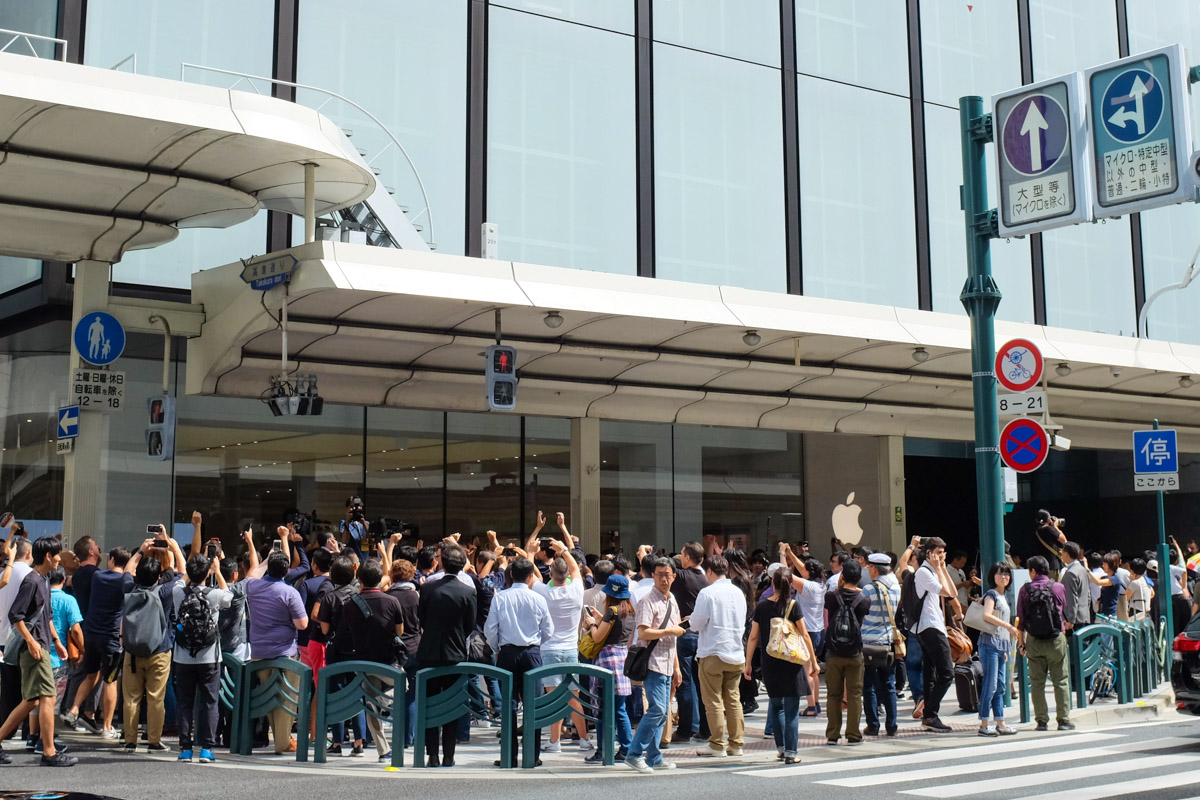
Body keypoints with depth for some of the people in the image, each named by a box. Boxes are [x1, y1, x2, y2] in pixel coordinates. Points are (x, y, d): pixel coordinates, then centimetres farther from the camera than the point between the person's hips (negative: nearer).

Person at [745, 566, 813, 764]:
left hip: (769, 662, 3)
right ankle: (791, 752, -1)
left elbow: (753, 637, 2)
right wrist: (813, 660, 3)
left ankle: (781, 747, 20)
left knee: (776, 705, 19)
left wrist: (748, 663, 10)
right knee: (791, 708, 1)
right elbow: (804, 635, -5)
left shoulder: (761, 606, 0)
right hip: (791, 662, -3)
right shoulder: (793, 606, -8)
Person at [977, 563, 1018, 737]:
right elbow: (987, 615, -22)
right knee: (990, 685, -9)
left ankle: (1000, 723, 12)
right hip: (990, 643, -9)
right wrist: (1009, 626, -19)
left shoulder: (1003, 597, 20)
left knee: (1000, 686, 9)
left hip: (1001, 646, 9)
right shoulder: (991, 594, -5)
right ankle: (984, 724, -7)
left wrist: (1006, 649, 20)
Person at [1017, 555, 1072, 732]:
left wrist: (1021, 642, 8)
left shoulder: (1025, 590, -3)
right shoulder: (1058, 587, -2)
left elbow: (1020, 618, 1)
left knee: (1037, 682, 7)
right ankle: (1064, 719, 4)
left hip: (1034, 642, 0)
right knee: (1060, 681, 5)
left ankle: (1041, 720, 5)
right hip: (1056, 639, 0)